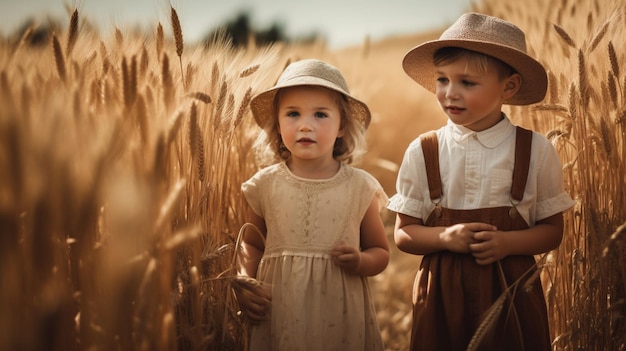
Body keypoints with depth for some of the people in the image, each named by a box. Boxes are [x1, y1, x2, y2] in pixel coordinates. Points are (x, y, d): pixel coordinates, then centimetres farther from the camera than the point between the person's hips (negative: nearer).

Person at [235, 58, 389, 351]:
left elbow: (380, 252, 7)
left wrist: (360, 261, -14)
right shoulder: (266, 185, -1)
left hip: (340, 317, -1)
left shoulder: (360, 187, -3)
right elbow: (252, 244, 13)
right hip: (278, 315, 1)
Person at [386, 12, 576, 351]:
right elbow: (403, 234, 1)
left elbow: (552, 230, 2)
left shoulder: (537, 151, -4)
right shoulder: (421, 152, -3)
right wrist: (446, 237, -18)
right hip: (442, 294, 1)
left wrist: (508, 242, -17)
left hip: (512, 294, 0)